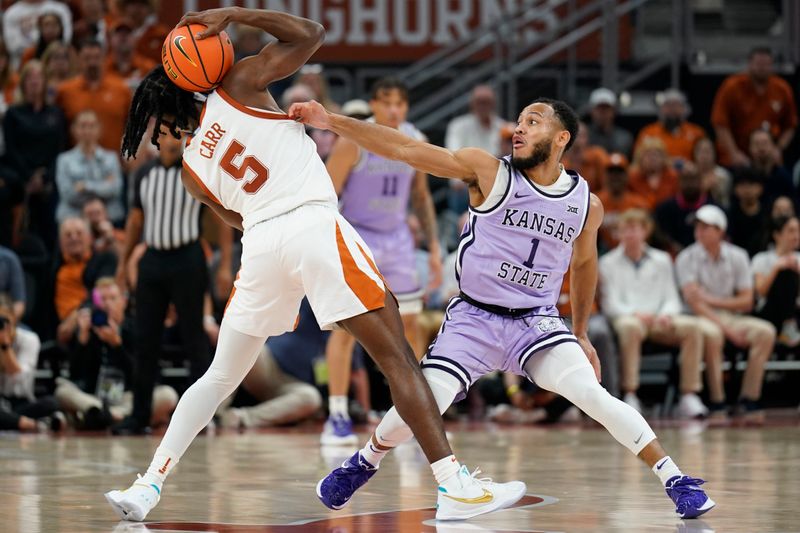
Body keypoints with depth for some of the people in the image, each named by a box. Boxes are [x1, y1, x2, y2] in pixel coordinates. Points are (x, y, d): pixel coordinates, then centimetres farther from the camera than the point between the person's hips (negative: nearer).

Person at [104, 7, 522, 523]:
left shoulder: (191, 170, 19)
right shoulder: (238, 84, 7)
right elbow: (310, 33, 2)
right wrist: (234, 14, 3)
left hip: (260, 243, 4)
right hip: (312, 223, -4)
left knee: (219, 377, 20)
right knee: (397, 355, -3)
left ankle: (150, 484, 10)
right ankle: (455, 486, -11)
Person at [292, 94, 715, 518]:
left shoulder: (586, 205, -1)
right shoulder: (489, 172, -10)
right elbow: (405, 149, -15)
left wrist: (580, 334, 23)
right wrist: (331, 122, -21)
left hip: (537, 322, 1)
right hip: (473, 318, -1)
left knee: (595, 396, -21)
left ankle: (676, 481, -12)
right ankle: (363, 465, 22)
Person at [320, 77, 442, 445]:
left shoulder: (415, 141, 1)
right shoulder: (353, 142, -15)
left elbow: (421, 195, 13)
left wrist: (434, 248, 9)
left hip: (396, 238, 5)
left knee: (409, 324, 6)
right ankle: (336, 418, -8)